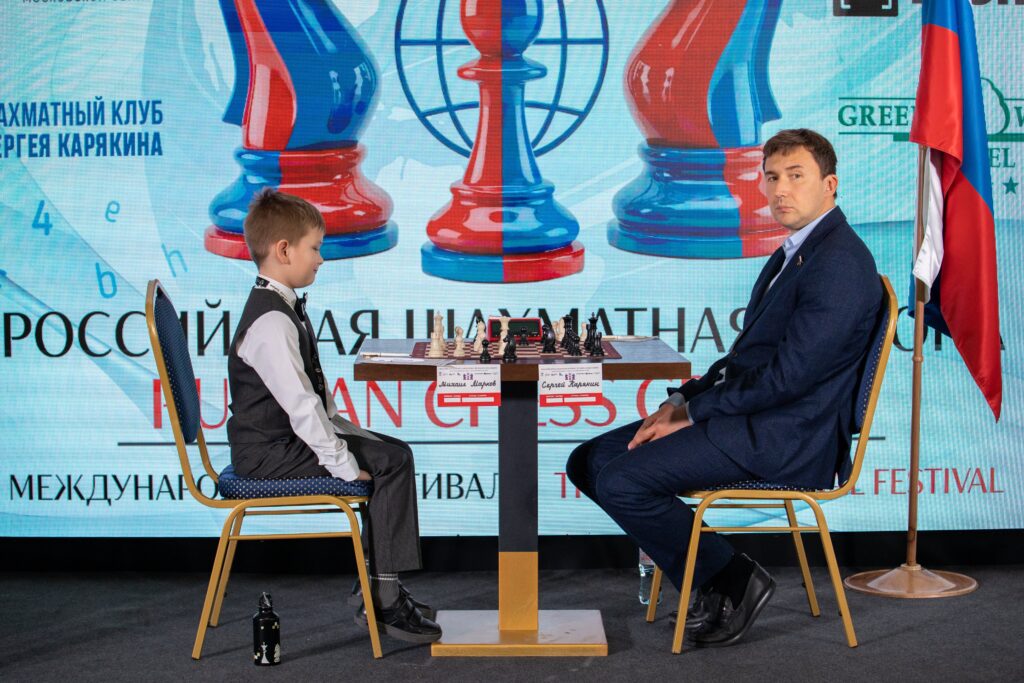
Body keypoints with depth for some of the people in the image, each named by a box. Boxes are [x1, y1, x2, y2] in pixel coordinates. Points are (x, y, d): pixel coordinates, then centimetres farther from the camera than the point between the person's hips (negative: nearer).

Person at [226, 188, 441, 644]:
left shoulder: (283, 308, 13)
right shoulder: (271, 322, -21)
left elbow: (314, 397, 18)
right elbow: (300, 405, -26)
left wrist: (348, 435, 11)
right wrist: (344, 464, -22)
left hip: (292, 439, 10)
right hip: (271, 452, -10)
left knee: (393, 453, 9)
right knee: (390, 463, -15)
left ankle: (376, 590, 11)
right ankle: (383, 601, -9)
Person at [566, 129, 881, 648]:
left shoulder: (839, 262, -15)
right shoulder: (794, 253, 18)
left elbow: (787, 375, -21)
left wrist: (692, 414, -13)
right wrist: (681, 400, 4)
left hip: (785, 440, -10)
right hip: (749, 418, 10)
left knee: (622, 481, -22)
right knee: (590, 461, 3)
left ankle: (732, 580, -3)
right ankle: (712, 576, 7)